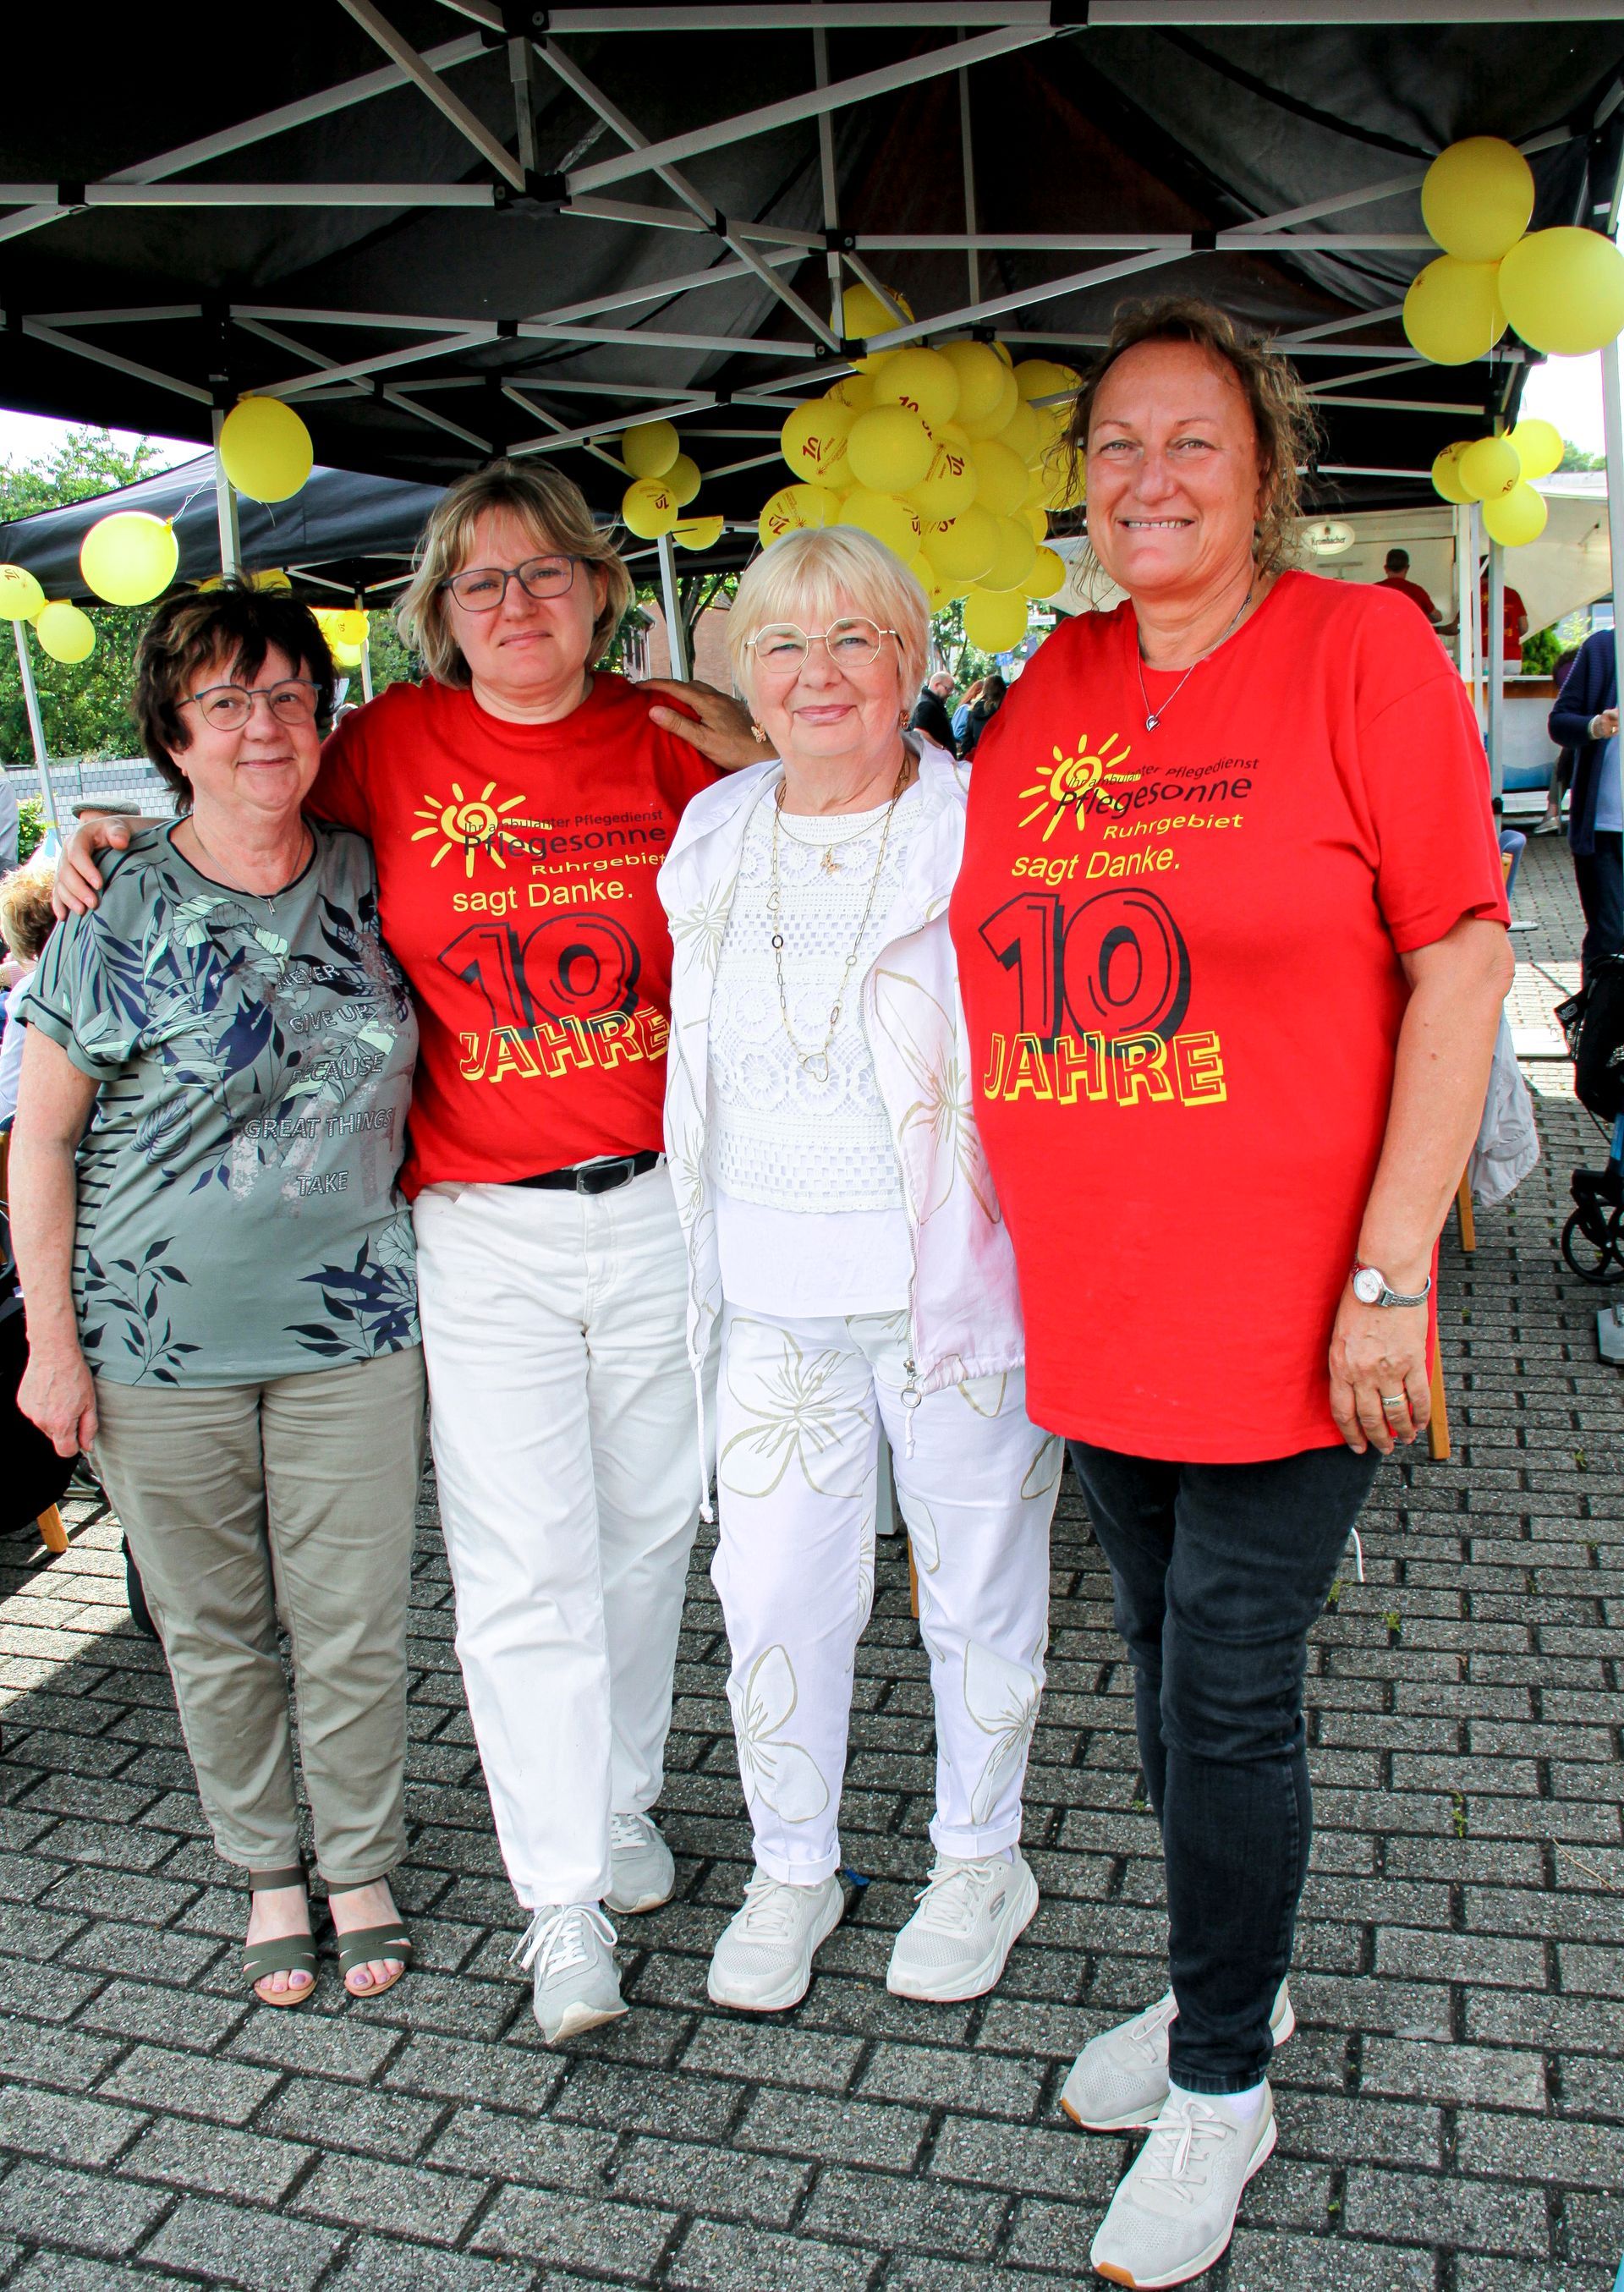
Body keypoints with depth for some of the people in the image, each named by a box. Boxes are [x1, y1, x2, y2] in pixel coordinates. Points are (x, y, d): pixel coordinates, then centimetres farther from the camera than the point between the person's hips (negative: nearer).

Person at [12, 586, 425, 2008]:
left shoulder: (368, 879, 0)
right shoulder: (117, 915, -7)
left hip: (352, 1324, 2)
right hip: (159, 1342, -1)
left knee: (354, 1627, 9)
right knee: (211, 1633, 13)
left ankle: (364, 1869, 32)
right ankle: (267, 1873, 35)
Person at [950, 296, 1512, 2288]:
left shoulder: (1357, 650, -6)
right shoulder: (1051, 689, 8)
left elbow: (1461, 963, -10)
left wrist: (1390, 1272, -14)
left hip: (1285, 1314, -5)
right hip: (1091, 1305, 5)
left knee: (1227, 1699, 4)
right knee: (1170, 1668, 18)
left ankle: (1220, 2084, 28)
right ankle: (1228, 1986, 42)